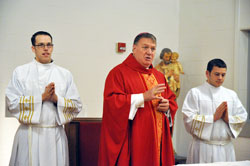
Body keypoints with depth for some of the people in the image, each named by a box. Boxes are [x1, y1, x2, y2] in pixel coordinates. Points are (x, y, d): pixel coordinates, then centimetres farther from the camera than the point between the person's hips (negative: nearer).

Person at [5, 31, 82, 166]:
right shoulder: (20, 72, 4)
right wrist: (41, 97, -12)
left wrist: (56, 99, -11)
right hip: (29, 135, -2)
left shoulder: (65, 74, 10)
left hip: (56, 134, 2)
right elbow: (12, 103, -5)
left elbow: (76, 106, 6)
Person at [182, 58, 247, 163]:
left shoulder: (231, 95, 12)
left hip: (226, 147, 4)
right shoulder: (195, 93, -1)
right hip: (203, 147, -4)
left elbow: (242, 117, 9)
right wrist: (214, 117, -13)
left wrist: (228, 119, -9)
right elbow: (189, 118, -10)